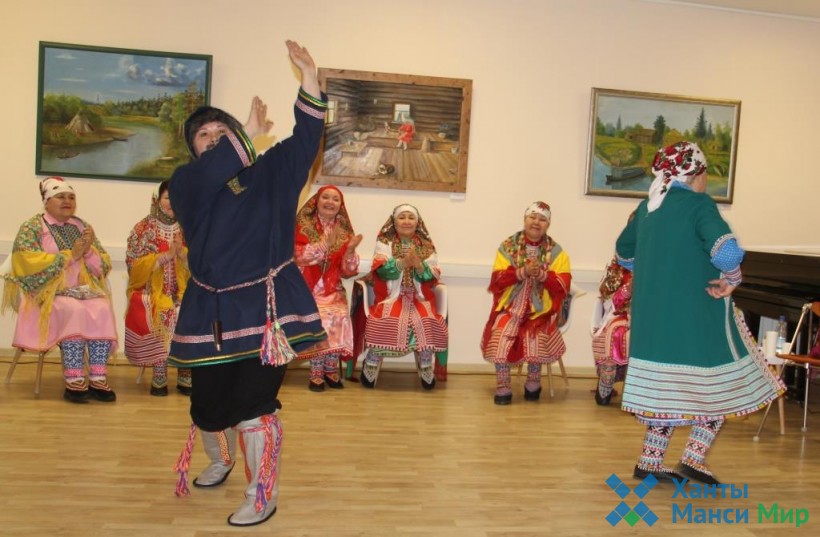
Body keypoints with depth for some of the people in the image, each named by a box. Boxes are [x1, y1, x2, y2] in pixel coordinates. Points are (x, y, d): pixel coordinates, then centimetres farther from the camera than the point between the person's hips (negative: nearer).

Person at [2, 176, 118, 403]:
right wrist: (70, 255, -15)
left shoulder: (81, 226, 16)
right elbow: (28, 263, -14)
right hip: (46, 291, -4)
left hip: (82, 289, 4)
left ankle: (98, 379, -30)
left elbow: (104, 266, 11)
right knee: (74, 310, -34)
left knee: (102, 308, -28)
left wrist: (89, 250, -10)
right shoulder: (31, 227, 3)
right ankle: (74, 382, -33)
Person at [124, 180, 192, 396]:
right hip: (151, 292, -1)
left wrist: (183, 253, -14)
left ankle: (186, 374, -18)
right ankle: (159, 374, -19)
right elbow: (134, 265, -3)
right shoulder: (143, 228, 6)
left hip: (184, 292, 1)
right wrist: (167, 255, -13)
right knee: (159, 316, -33)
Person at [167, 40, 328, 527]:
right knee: (207, 399, 11)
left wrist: (309, 74, -14)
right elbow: (211, 175, -18)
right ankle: (219, 461, 45)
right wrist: (247, 135, -18)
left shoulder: (271, 172, 7)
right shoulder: (188, 181, 5)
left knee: (252, 400, -7)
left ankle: (263, 496, 10)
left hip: (264, 305, -2)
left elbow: (306, 137, -5)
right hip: (211, 309, 2)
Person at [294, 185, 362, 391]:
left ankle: (331, 367, -9)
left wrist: (350, 250, -13)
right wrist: (325, 243, -22)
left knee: (339, 316, -25)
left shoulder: (344, 231, 10)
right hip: (307, 287, -2)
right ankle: (316, 371, -15)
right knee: (318, 317, -28)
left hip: (332, 289, 2)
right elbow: (300, 257, -11)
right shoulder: (304, 226, 3)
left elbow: (347, 271, 6)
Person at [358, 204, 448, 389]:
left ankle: (426, 368, -10)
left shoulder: (426, 245, 11)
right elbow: (381, 269, -10)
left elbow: (433, 276, -1)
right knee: (386, 320, -31)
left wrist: (418, 265, -21)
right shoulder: (385, 242, 6)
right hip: (391, 296, -1)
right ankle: (371, 365, -12)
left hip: (419, 297, 2)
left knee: (426, 321, -28)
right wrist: (403, 262, -26)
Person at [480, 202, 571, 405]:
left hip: (540, 309, 0)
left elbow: (563, 286, -4)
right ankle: (502, 387, -11)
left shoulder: (556, 251, 4)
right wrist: (523, 272, -18)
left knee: (537, 336, -27)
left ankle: (533, 383, 0)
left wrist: (542, 274, -20)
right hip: (511, 306, 0)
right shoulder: (508, 246, 3)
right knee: (501, 334, -26)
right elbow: (497, 279, -5)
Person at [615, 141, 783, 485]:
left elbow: (624, 253, 23)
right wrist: (731, 280, -8)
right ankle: (693, 459, 9)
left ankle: (650, 462, 18)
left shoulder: (646, 207, 10)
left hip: (653, 314, 7)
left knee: (665, 385, 16)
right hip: (697, 315, -7)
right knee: (720, 385, 11)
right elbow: (727, 253, -26)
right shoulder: (698, 204, -12)